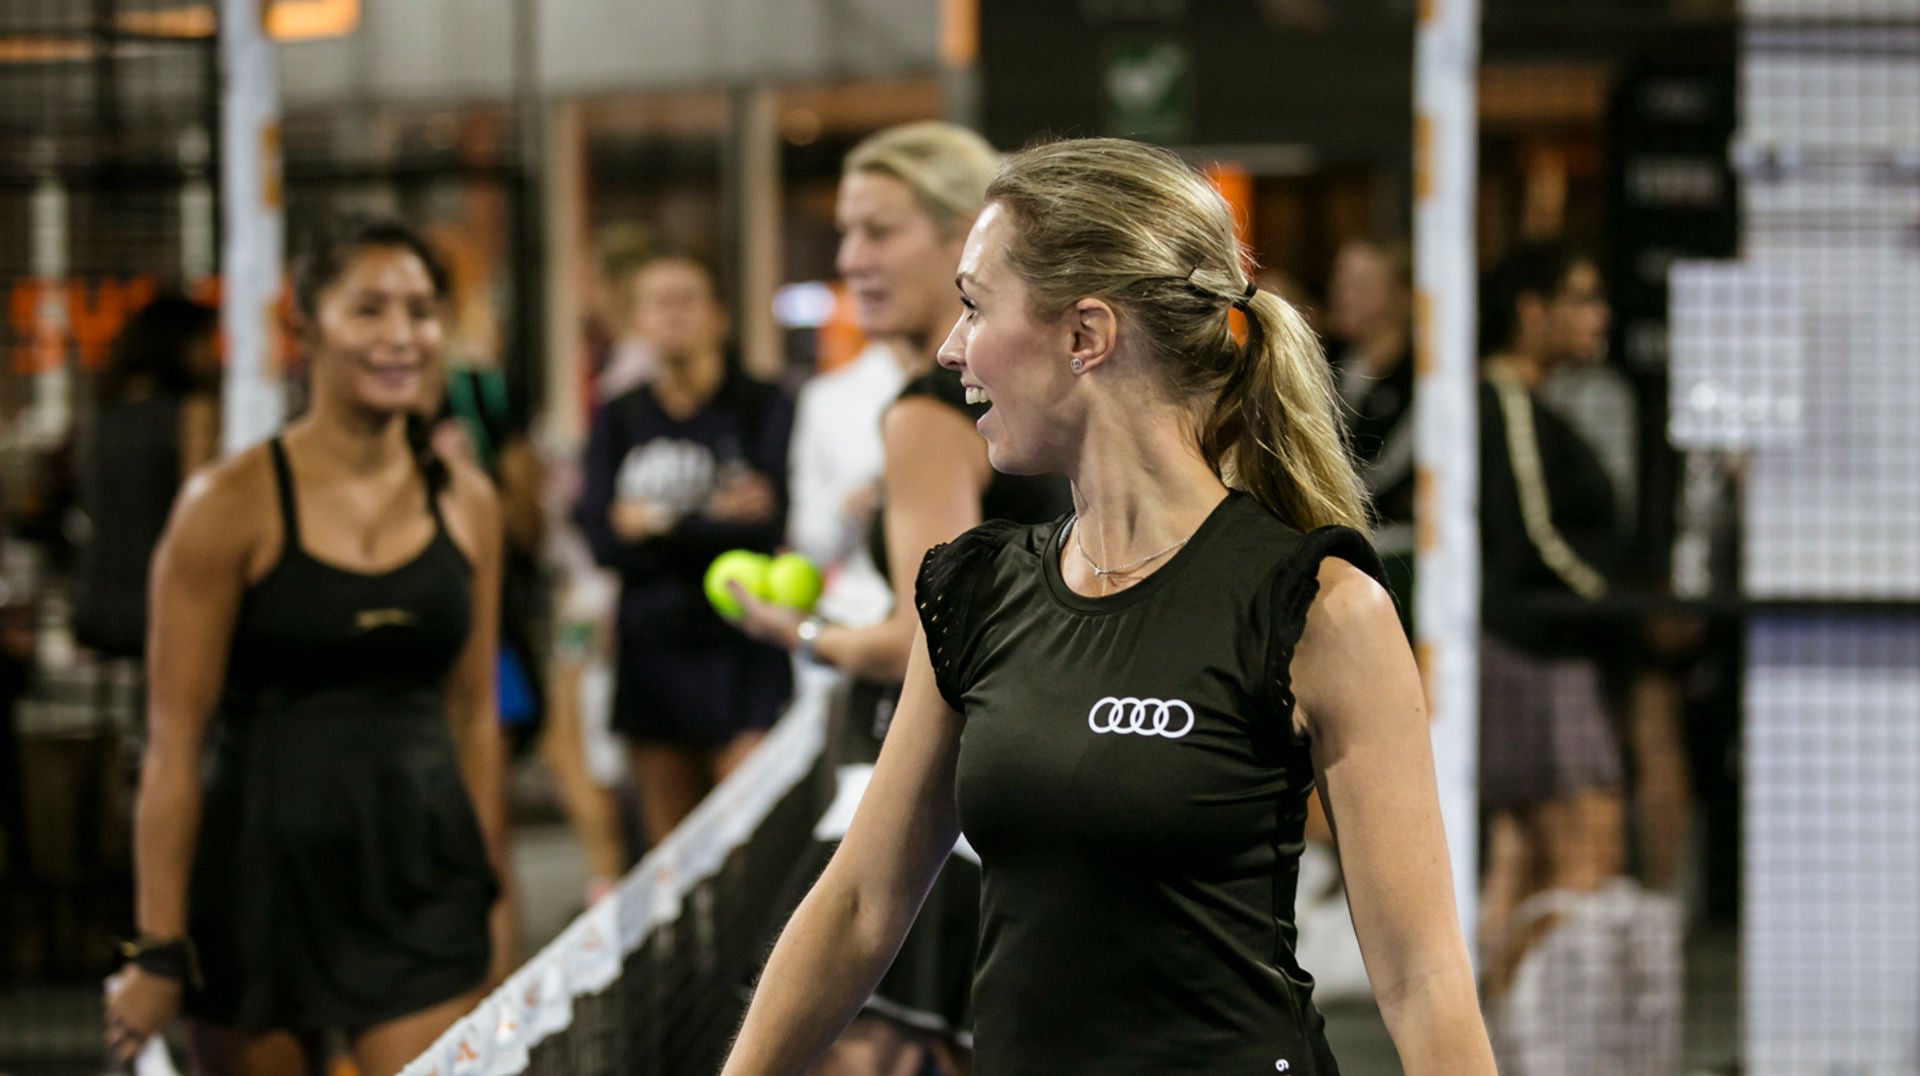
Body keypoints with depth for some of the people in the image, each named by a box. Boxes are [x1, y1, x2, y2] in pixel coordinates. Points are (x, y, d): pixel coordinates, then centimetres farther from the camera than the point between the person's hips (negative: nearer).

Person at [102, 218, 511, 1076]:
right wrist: (157, 948, -11)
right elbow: (173, 743, -9)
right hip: (264, 868, -3)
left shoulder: (465, 503, 6)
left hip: (417, 875, 3)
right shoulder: (232, 504, -8)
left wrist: (489, 894, 15)